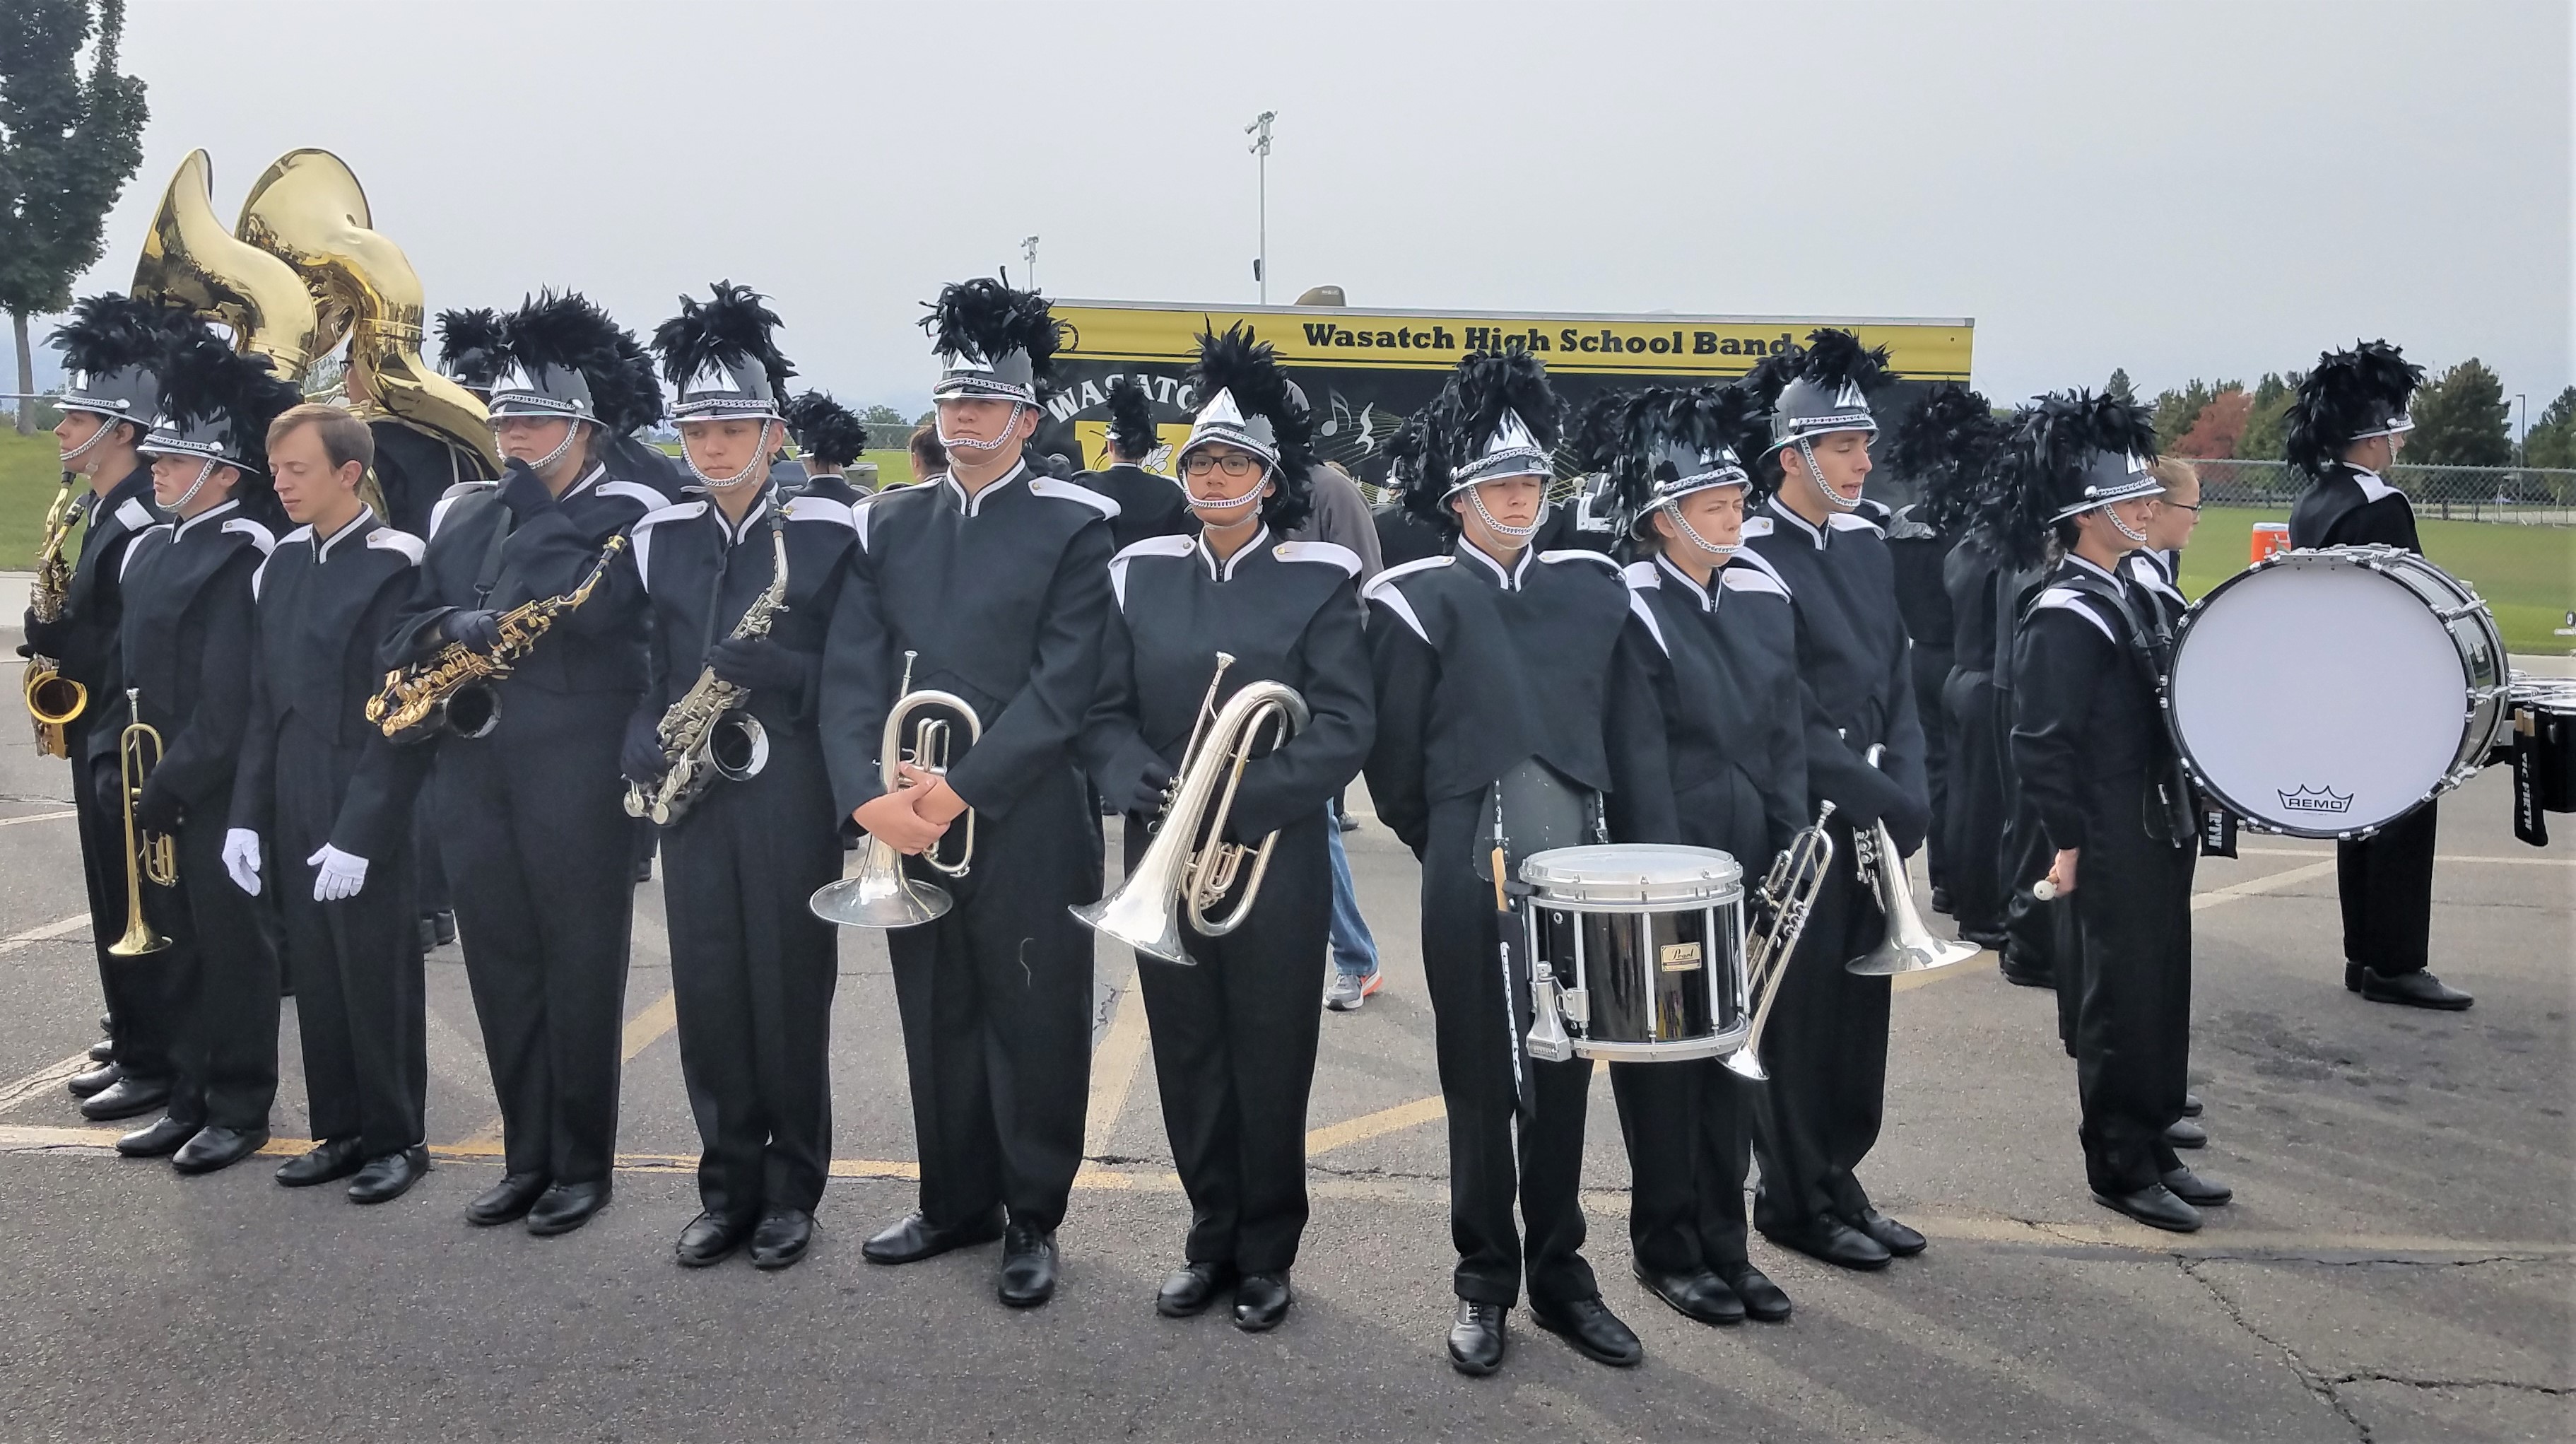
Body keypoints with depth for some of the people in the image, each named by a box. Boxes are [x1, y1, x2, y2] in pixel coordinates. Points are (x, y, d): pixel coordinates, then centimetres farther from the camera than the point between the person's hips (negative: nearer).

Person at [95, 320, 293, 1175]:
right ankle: (191, 1097, 26)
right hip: (156, 792, 9)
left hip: (220, 794, -9)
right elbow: (128, 665, 18)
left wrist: (174, 782, -18)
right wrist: (110, 755, 7)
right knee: (173, 947, 14)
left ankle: (241, 1110, 12)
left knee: (233, 949, 2)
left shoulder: (242, 557, -14)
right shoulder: (149, 550, 13)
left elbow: (234, 696, -19)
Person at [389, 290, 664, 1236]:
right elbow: (412, 624, 17)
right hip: (472, 774, 6)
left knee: (578, 971, 3)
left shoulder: (626, 513, -5)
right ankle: (526, 1157, 23)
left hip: (577, 776, -6)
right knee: (501, 970, 11)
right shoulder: (462, 512, 14)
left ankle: (582, 1164, 15)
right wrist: (445, 632, -5)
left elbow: (581, 604, -21)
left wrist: (531, 504, -11)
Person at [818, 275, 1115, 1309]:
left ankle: (1031, 1220, 20)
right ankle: (955, 1201, 31)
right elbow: (851, 672, 2)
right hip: (905, 821, 5)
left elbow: (1064, 684, -12)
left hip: (1028, 823, -4)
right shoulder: (888, 524, 10)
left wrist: (963, 788, -18)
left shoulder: (1074, 526, -4)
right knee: (936, 1021, 15)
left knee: (1034, 1025, 5)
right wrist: (869, 793, -13)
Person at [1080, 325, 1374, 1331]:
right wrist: (1153, 792, -15)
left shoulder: (1318, 581, -3)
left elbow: (1346, 726, -10)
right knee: (1187, 1055, 10)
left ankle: (1267, 1252, 22)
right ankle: (1211, 1236, 27)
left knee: (1270, 1060, 6)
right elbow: (1105, 715, 3)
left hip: (1276, 857, -3)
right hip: (1161, 855, 3)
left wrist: (1240, 800, -20)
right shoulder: (1139, 573, 6)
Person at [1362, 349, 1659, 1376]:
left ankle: (1559, 1275, 24)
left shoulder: (1592, 590, 8)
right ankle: (1484, 1285, 19)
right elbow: (1393, 759, 0)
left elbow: (1627, 731, 14)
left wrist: (1600, 833, 12)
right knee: (1480, 1083, 6)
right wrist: (1444, 847, 8)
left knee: (1562, 1078, 11)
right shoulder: (1417, 600, -4)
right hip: (1471, 879, -3)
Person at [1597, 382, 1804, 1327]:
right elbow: (1640, 757, -15)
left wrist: (1789, 851, 1)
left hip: (1750, 868, 6)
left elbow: (1786, 734, 8)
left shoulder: (1765, 599, 7)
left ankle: (1724, 1241, 25)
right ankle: (1666, 1246, 20)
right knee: (1662, 1061, 6)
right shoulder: (1630, 611, -11)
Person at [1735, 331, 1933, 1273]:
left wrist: (1908, 802, -2)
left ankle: (1839, 1178, 29)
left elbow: (1896, 683, 9)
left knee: (1861, 1009, 14)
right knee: (1799, 1013, 3)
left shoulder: (1866, 543, 11)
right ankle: (1795, 1201, 18)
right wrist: (1883, 804, -16)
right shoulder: (1752, 558, -14)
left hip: (1871, 822, 7)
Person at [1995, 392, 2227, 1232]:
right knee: (2120, 1006, 1)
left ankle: (2154, 1148, 27)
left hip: (2158, 841, 9)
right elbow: (2039, 744, -20)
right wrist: (2067, 843, -19)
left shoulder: (2130, 595, 12)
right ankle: (2120, 1169, 13)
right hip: (2109, 853, -9)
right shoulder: (2065, 618, -17)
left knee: (2163, 999, 15)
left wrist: (2183, 813, 15)